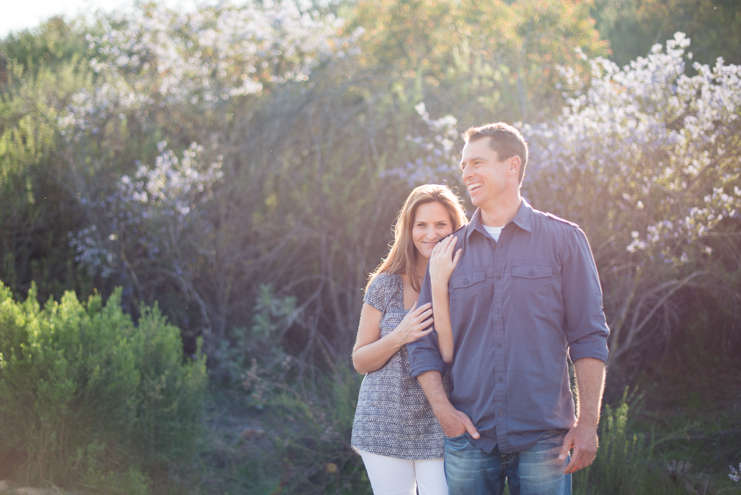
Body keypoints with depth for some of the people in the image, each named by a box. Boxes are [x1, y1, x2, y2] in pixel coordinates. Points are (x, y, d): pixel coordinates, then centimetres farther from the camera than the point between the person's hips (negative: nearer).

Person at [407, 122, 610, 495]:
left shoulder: (563, 240, 3)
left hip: (542, 437, -2)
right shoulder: (450, 251, 10)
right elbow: (424, 344, 10)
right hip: (469, 437, 2)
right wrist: (442, 409, -5)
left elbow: (588, 337, 0)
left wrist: (588, 422, -6)